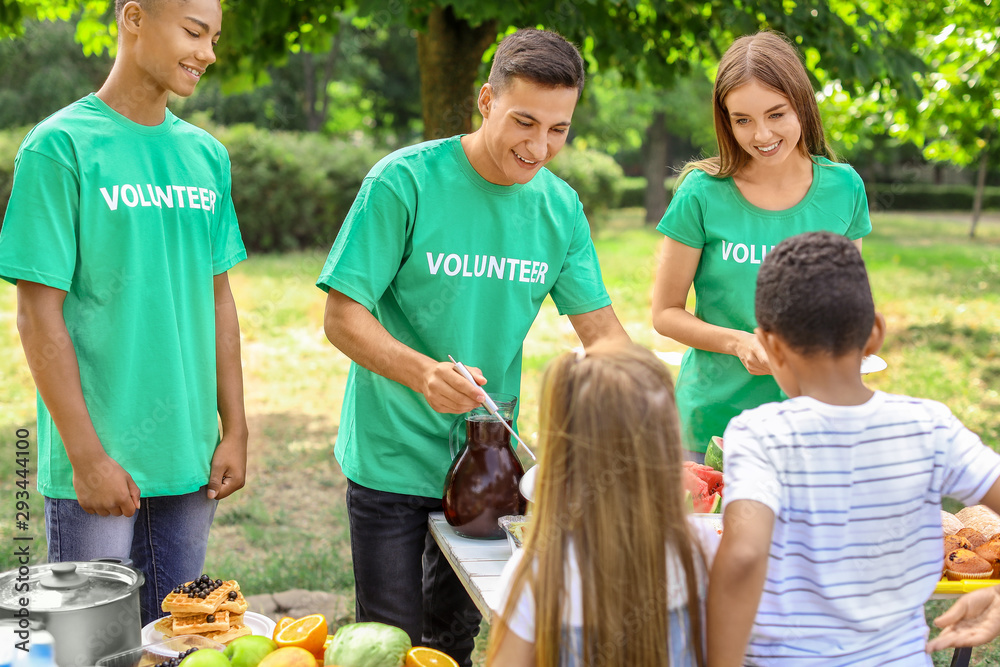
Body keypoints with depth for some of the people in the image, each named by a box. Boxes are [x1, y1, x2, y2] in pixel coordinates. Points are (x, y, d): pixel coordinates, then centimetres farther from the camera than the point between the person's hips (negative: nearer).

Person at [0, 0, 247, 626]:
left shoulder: (207, 155, 9)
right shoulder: (60, 146, -9)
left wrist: (235, 431, 8)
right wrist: (88, 455, -14)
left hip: (189, 458, 5)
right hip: (97, 460, -5)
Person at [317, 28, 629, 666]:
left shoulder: (561, 207, -1)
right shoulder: (405, 181, -15)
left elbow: (603, 331, 1)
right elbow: (342, 317, -16)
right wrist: (422, 372, -35)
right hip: (393, 462, -4)